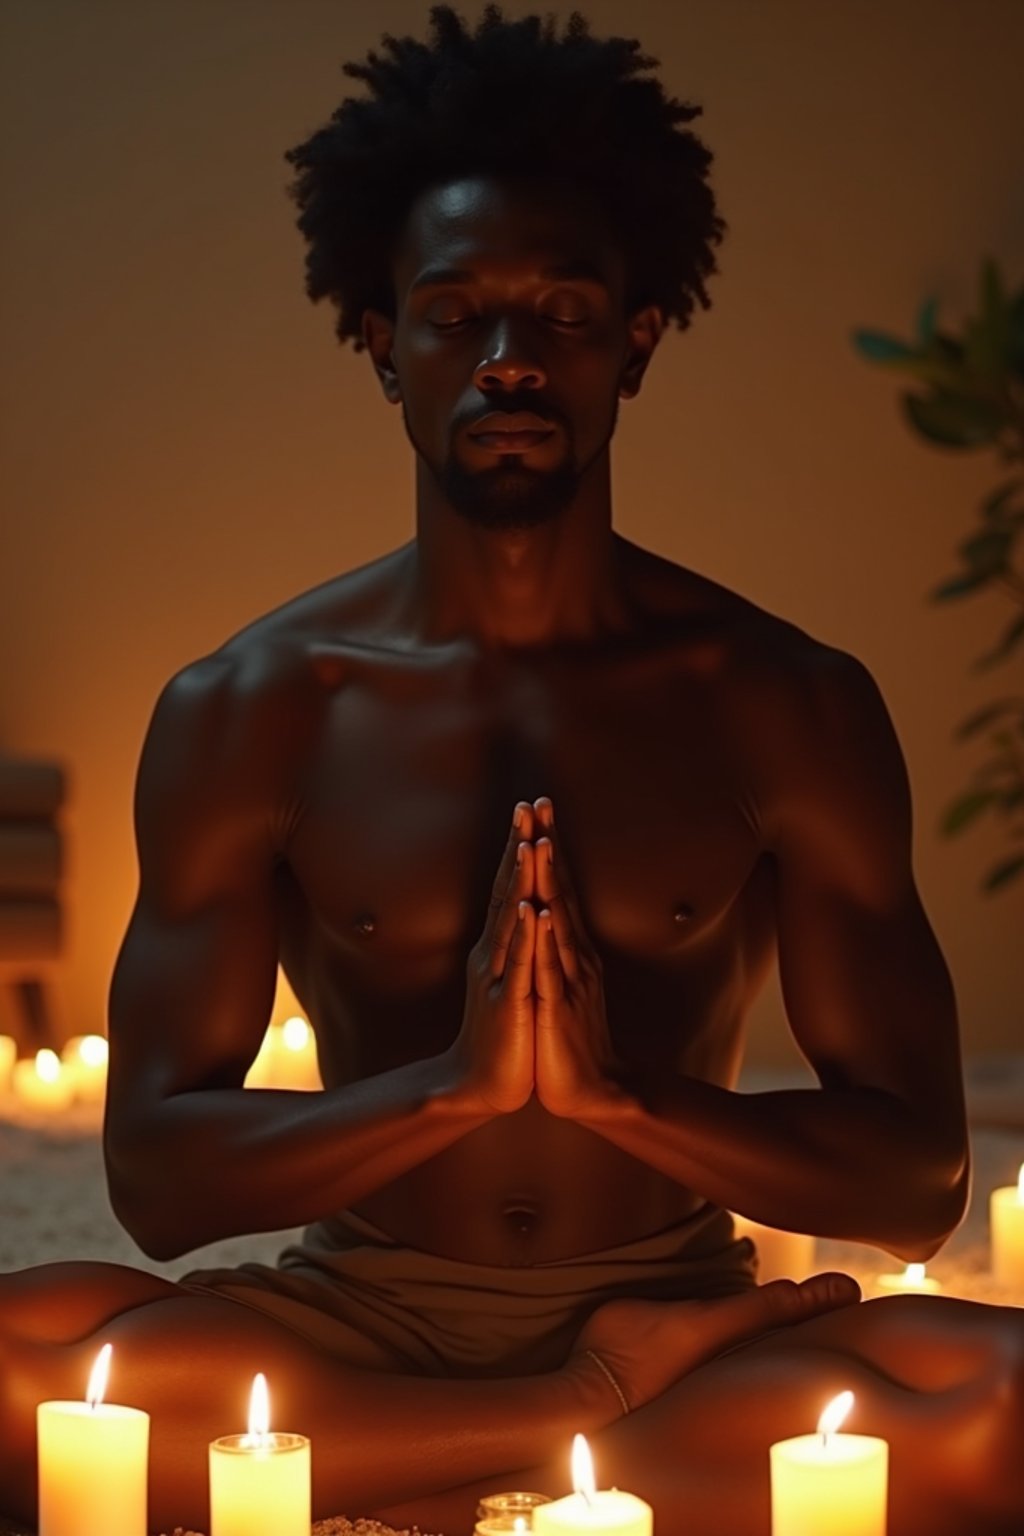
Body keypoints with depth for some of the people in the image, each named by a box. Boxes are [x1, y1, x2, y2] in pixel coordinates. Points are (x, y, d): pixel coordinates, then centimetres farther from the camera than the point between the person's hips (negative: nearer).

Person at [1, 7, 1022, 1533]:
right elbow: (158, 1172, -4)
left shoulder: (789, 704, 1)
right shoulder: (245, 712, 0)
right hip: (359, 1320, 1)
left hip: (680, 1297, 0)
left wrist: (617, 1088, -18)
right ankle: (608, 1408, -18)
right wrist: (456, 1081, -19)